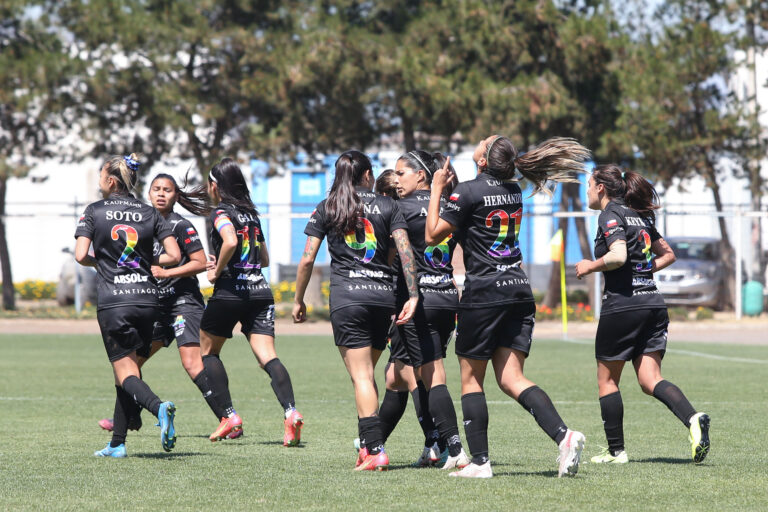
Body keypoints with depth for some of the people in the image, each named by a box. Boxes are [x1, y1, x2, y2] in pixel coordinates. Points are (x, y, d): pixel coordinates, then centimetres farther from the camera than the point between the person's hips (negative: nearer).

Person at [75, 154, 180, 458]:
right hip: (146, 297, 4)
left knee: (125, 372, -3)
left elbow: (81, 256, -7)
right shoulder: (150, 214, 8)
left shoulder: (94, 212, 1)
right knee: (128, 368, 14)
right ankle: (117, 444, 14)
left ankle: (158, 407, -33)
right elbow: (174, 255, 1)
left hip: (112, 301, -4)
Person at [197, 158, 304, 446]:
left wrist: (218, 271, -11)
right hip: (260, 290, 6)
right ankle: (290, 412, -29)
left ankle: (230, 417, 7)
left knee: (208, 350, 15)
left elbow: (230, 241, -25)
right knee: (267, 356, -6)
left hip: (230, 292, -6)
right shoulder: (251, 214, 18)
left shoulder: (221, 212, -4)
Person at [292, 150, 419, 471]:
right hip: (383, 296, 2)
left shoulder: (327, 208, 8)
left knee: (362, 376, -7)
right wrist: (413, 295, -4)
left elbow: (307, 259, 4)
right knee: (366, 374, 16)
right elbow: (405, 250, -3)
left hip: (347, 297, -2)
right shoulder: (387, 206, 10)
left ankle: (375, 451, -17)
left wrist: (298, 300, 13)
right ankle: (368, 443, 14)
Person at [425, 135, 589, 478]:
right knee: (510, 378, 2)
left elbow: (432, 236, -4)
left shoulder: (468, 192, -10)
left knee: (471, 377, 5)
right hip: (519, 290, 6)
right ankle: (563, 435, -18)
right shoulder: (513, 191, 12)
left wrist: (436, 190, 3)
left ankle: (479, 461, 2)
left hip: (484, 292, -6)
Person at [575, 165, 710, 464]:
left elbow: (618, 256, -22)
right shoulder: (640, 216, 18)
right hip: (653, 303, 7)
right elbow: (668, 254, 25)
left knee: (607, 380, 8)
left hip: (622, 305, -7)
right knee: (650, 380, 0)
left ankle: (616, 450, 10)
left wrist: (591, 266, -7)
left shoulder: (610, 215, -7)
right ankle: (693, 419, -26)